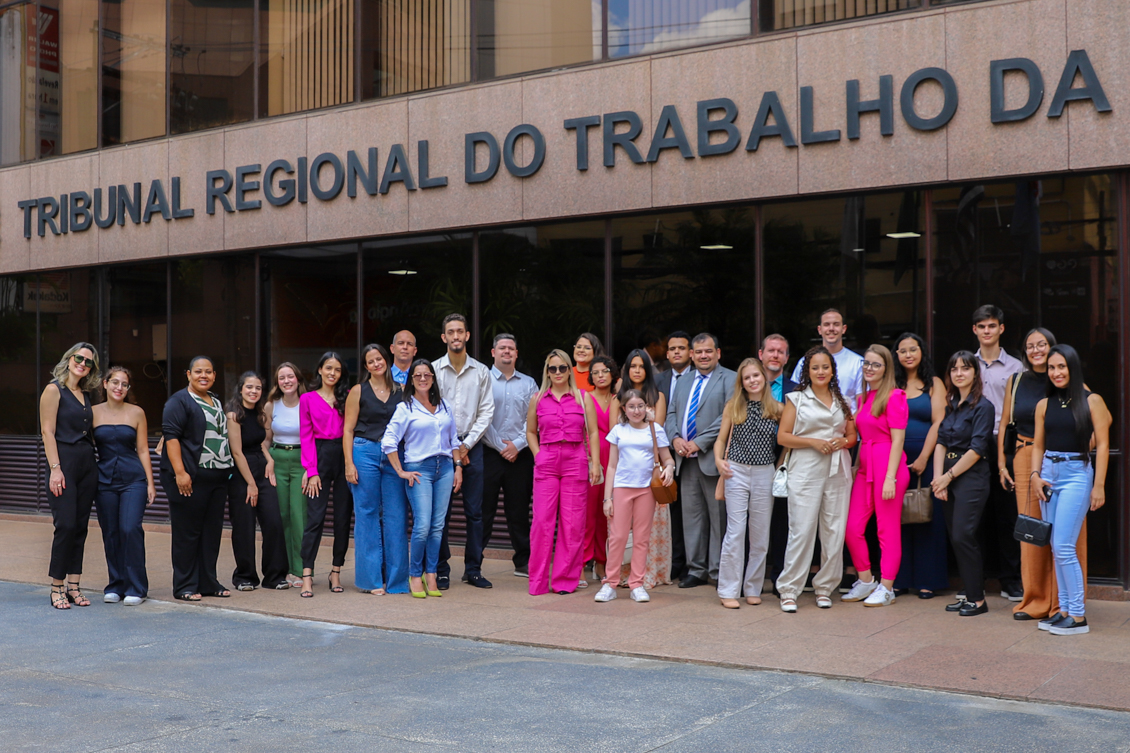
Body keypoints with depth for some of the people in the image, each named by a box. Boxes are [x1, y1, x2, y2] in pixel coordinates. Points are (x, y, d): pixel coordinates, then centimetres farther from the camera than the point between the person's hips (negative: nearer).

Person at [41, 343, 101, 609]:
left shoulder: (86, 395, 16)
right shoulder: (54, 390, -3)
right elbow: (48, 431, -9)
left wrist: (94, 461, 6)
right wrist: (55, 468, -15)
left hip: (87, 464, 7)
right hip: (65, 461, -7)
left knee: (80, 527, 6)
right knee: (66, 525, -9)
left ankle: (73, 586, 11)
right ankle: (57, 588, 1)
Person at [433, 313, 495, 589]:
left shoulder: (481, 372, 7)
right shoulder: (433, 370, 2)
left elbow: (486, 412, 4)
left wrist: (466, 445, -5)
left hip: (471, 445, 2)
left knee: (475, 511, 2)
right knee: (441, 511, 0)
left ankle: (473, 569, 10)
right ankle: (442, 570, 7)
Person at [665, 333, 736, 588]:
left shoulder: (730, 379, -2)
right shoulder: (683, 383, 19)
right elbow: (671, 414, 18)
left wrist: (699, 442, -16)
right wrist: (675, 438, -3)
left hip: (712, 459, -6)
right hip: (687, 461, 6)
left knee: (719, 517, -1)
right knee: (692, 515, 9)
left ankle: (719, 572, 6)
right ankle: (696, 571, 17)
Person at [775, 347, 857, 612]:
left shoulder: (842, 401, 15)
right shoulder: (797, 399, 5)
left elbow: (852, 435, 18)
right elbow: (783, 436, 0)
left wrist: (842, 442, -4)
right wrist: (813, 442, -12)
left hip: (837, 471, 4)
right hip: (806, 471, -4)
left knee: (834, 531, 2)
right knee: (801, 530, -8)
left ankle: (824, 587, 14)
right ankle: (789, 589, -1)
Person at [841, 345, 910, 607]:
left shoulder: (894, 396, -8)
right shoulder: (863, 398, 15)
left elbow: (898, 440, -12)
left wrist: (890, 477, -16)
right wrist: (856, 467, 12)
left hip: (889, 465, -7)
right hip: (865, 467, 7)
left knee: (888, 531, 1)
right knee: (851, 529, 4)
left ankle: (886, 588, 11)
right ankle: (866, 581, 21)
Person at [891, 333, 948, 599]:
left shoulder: (934, 384, 5)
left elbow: (938, 423, -3)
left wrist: (923, 458, -11)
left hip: (926, 458, -2)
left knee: (928, 516, 0)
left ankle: (927, 579, 6)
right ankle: (899, 578, 9)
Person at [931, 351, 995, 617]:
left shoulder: (983, 406, -6)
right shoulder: (951, 405, 15)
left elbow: (977, 449, -12)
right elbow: (941, 442, 9)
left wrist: (948, 476, -9)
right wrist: (938, 478, -3)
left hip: (971, 477, -7)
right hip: (948, 478, 7)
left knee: (962, 536, -11)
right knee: (955, 537, 7)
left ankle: (978, 599, -3)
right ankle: (969, 594, 15)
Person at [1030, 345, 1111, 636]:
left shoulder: (1091, 401, -3)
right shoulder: (1044, 405, 9)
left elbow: (1102, 444, -5)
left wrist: (1099, 486, -10)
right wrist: (1036, 475, -1)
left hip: (1077, 473, -5)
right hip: (1049, 474, 5)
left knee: (1064, 547, -11)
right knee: (1056, 547, 7)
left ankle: (1078, 616, -4)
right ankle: (1064, 609, 15)